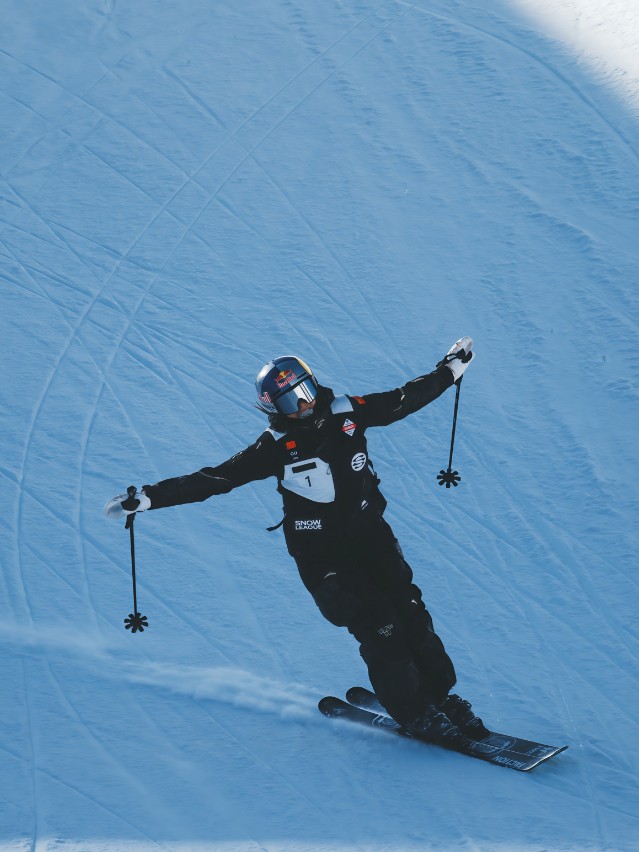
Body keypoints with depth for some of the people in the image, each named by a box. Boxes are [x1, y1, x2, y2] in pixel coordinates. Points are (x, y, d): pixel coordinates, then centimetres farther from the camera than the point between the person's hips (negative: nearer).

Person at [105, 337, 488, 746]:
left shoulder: (348, 413, -2)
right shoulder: (276, 447, -10)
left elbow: (405, 399, 14)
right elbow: (214, 479, -10)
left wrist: (451, 369, 21)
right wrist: (149, 497, -18)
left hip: (370, 533, 3)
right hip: (321, 555, -3)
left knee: (410, 615, -6)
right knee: (378, 628, -14)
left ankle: (442, 695, 12)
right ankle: (414, 712, -2)